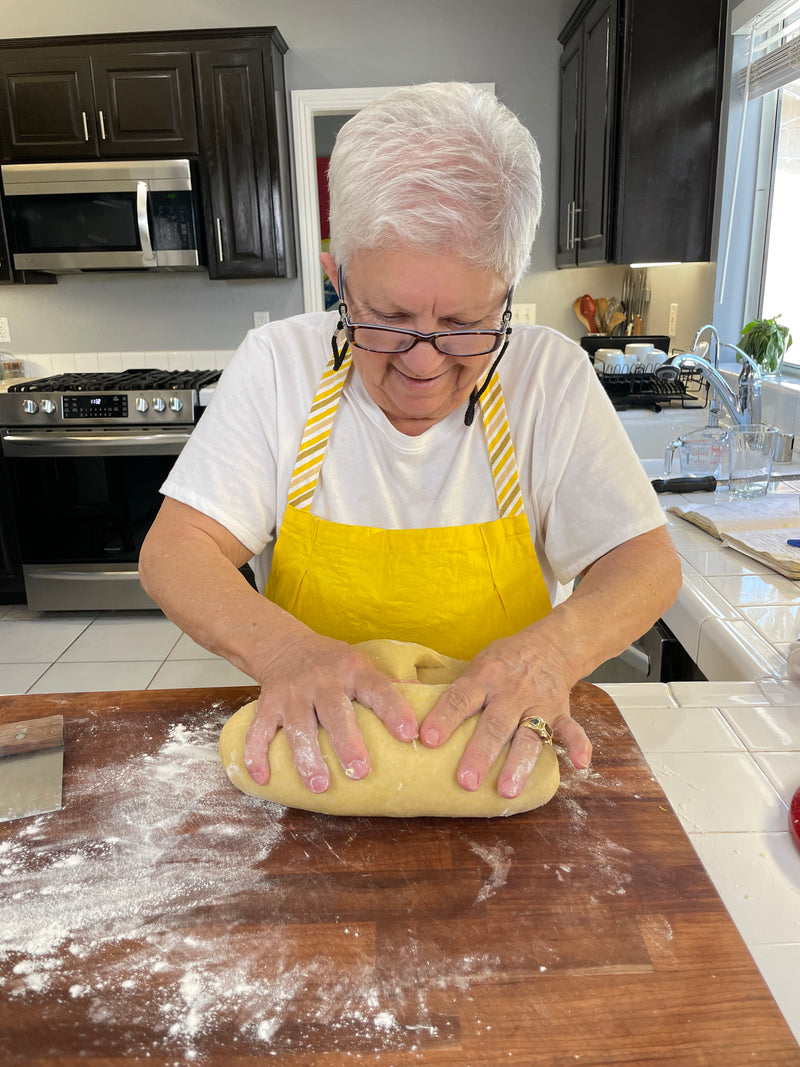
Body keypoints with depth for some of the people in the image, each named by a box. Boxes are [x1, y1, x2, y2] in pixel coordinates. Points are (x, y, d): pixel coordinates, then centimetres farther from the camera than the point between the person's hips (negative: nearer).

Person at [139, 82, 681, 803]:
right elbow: (173, 552, -11)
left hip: (493, 744, 1)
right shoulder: (277, 363, -8)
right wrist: (284, 648, -31)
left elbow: (645, 561, -7)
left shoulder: (553, 374, -8)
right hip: (318, 745, 1)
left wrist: (554, 648, -29)